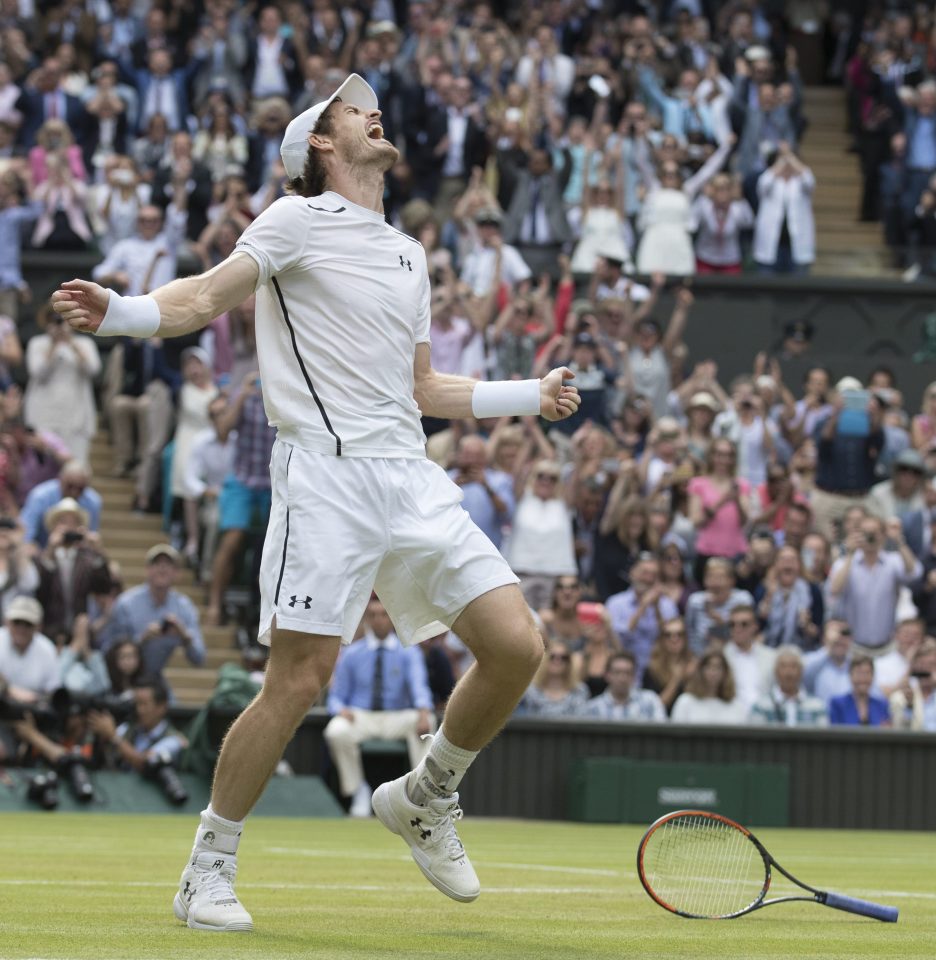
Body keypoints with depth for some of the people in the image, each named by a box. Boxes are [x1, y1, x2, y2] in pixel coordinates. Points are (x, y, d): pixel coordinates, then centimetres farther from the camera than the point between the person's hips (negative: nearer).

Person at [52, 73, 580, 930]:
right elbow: (207, 297, -7)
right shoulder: (301, 221, 4)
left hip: (412, 477, 6)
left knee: (516, 645, -5)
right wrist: (119, 311, -25)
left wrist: (532, 396, 29)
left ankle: (426, 797, 19)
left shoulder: (409, 254, 23)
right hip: (328, 474, -6)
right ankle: (208, 873, 4)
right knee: (298, 682, -11)